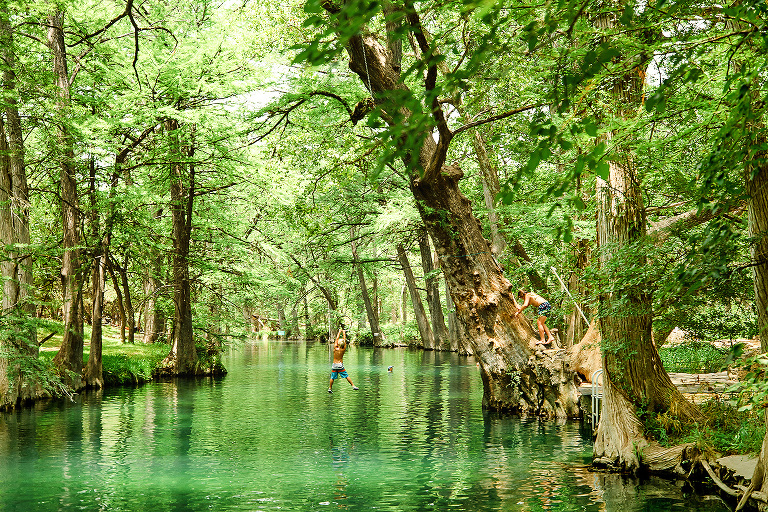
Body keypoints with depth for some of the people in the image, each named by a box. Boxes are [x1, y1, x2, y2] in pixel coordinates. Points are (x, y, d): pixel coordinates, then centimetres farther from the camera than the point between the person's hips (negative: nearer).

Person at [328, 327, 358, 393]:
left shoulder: (335, 348, -8)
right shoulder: (343, 350, -7)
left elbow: (337, 339, 1)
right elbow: (345, 340, 3)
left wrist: (340, 331, 10)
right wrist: (344, 333, 13)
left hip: (334, 365, 0)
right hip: (340, 365, 0)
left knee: (332, 377, 6)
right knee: (347, 376, 4)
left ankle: (330, 388, 9)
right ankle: (353, 386, 3)